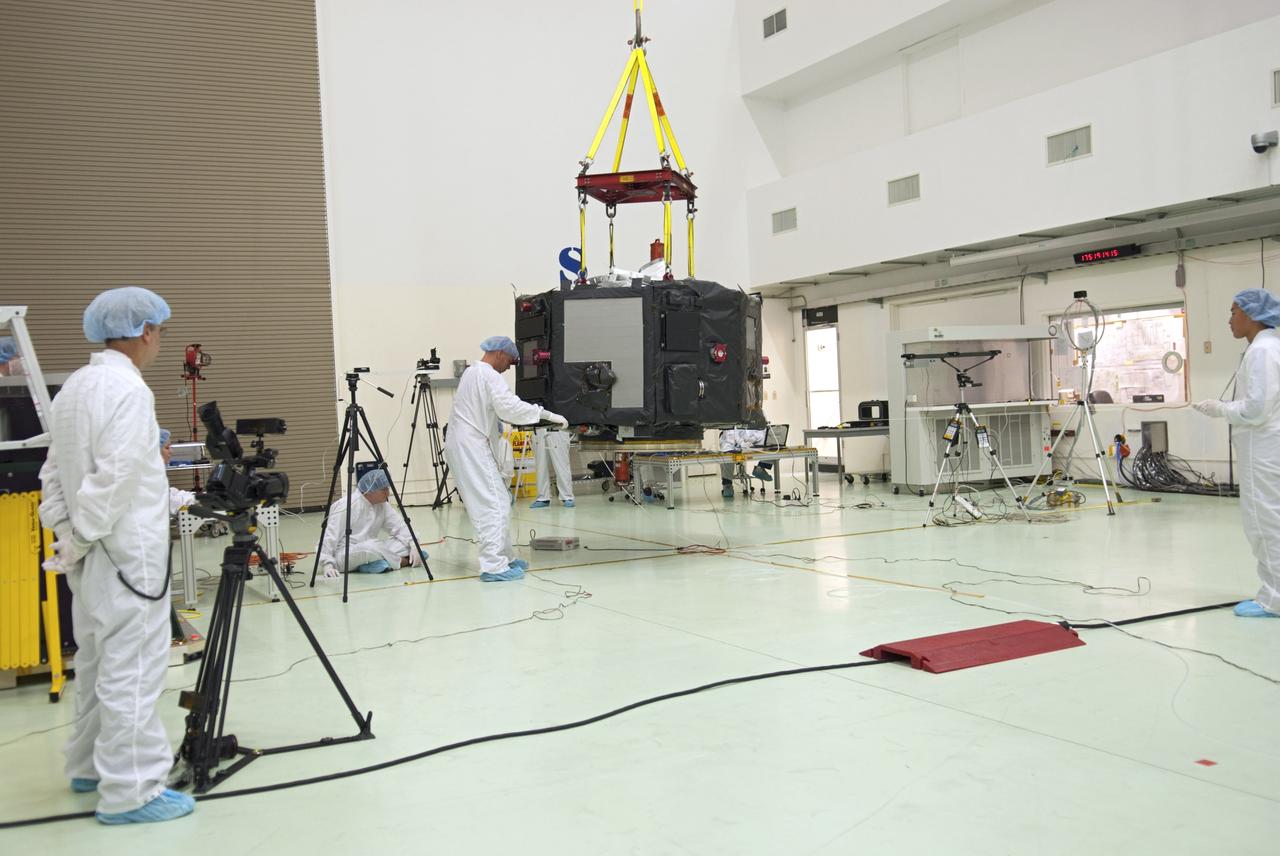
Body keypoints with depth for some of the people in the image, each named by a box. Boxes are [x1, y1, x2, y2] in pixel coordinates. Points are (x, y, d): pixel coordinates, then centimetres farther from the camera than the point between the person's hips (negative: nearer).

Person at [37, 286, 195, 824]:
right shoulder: (128, 390, -17)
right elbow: (114, 479, -23)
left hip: (91, 555, 10)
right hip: (127, 555, -10)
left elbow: (54, 472, 13)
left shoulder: (72, 388, 12)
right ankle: (130, 791, 3)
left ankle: (90, 768, 31)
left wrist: (65, 534, 10)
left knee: (96, 662, 19)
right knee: (132, 671, -3)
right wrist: (78, 542, -13)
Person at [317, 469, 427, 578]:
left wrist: (413, 544, -19)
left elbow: (400, 527, -2)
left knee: (404, 544, -10)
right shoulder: (346, 506, -18)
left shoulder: (383, 505, 2)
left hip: (370, 549, 7)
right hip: (344, 554, -7)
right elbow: (330, 536, -20)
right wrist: (327, 564, -29)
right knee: (369, 548, -39)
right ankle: (405, 561, -19)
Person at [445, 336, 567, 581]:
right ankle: (493, 566, -14)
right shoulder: (489, 375, -12)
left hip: (466, 446, 10)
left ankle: (504, 557, 20)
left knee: (499, 500, 14)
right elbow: (510, 406, -24)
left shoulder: (472, 372, 19)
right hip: (471, 447, -10)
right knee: (494, 505, -11)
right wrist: (547, 415, -21)